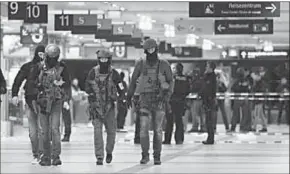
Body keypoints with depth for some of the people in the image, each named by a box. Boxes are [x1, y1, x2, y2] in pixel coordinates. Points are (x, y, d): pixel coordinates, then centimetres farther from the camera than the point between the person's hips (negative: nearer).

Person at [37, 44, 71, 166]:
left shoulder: (62, 68, 2)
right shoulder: (42, 68, 8)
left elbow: (67, 84, 4)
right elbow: (36, 83, 18)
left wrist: (66, 99, -3)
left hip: (56, 102, -3)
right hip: (43, 102, 3)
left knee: (55, 128, -14)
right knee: (45, 131, 4)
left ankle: (56, 156, -13)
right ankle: (46, 157, 11)